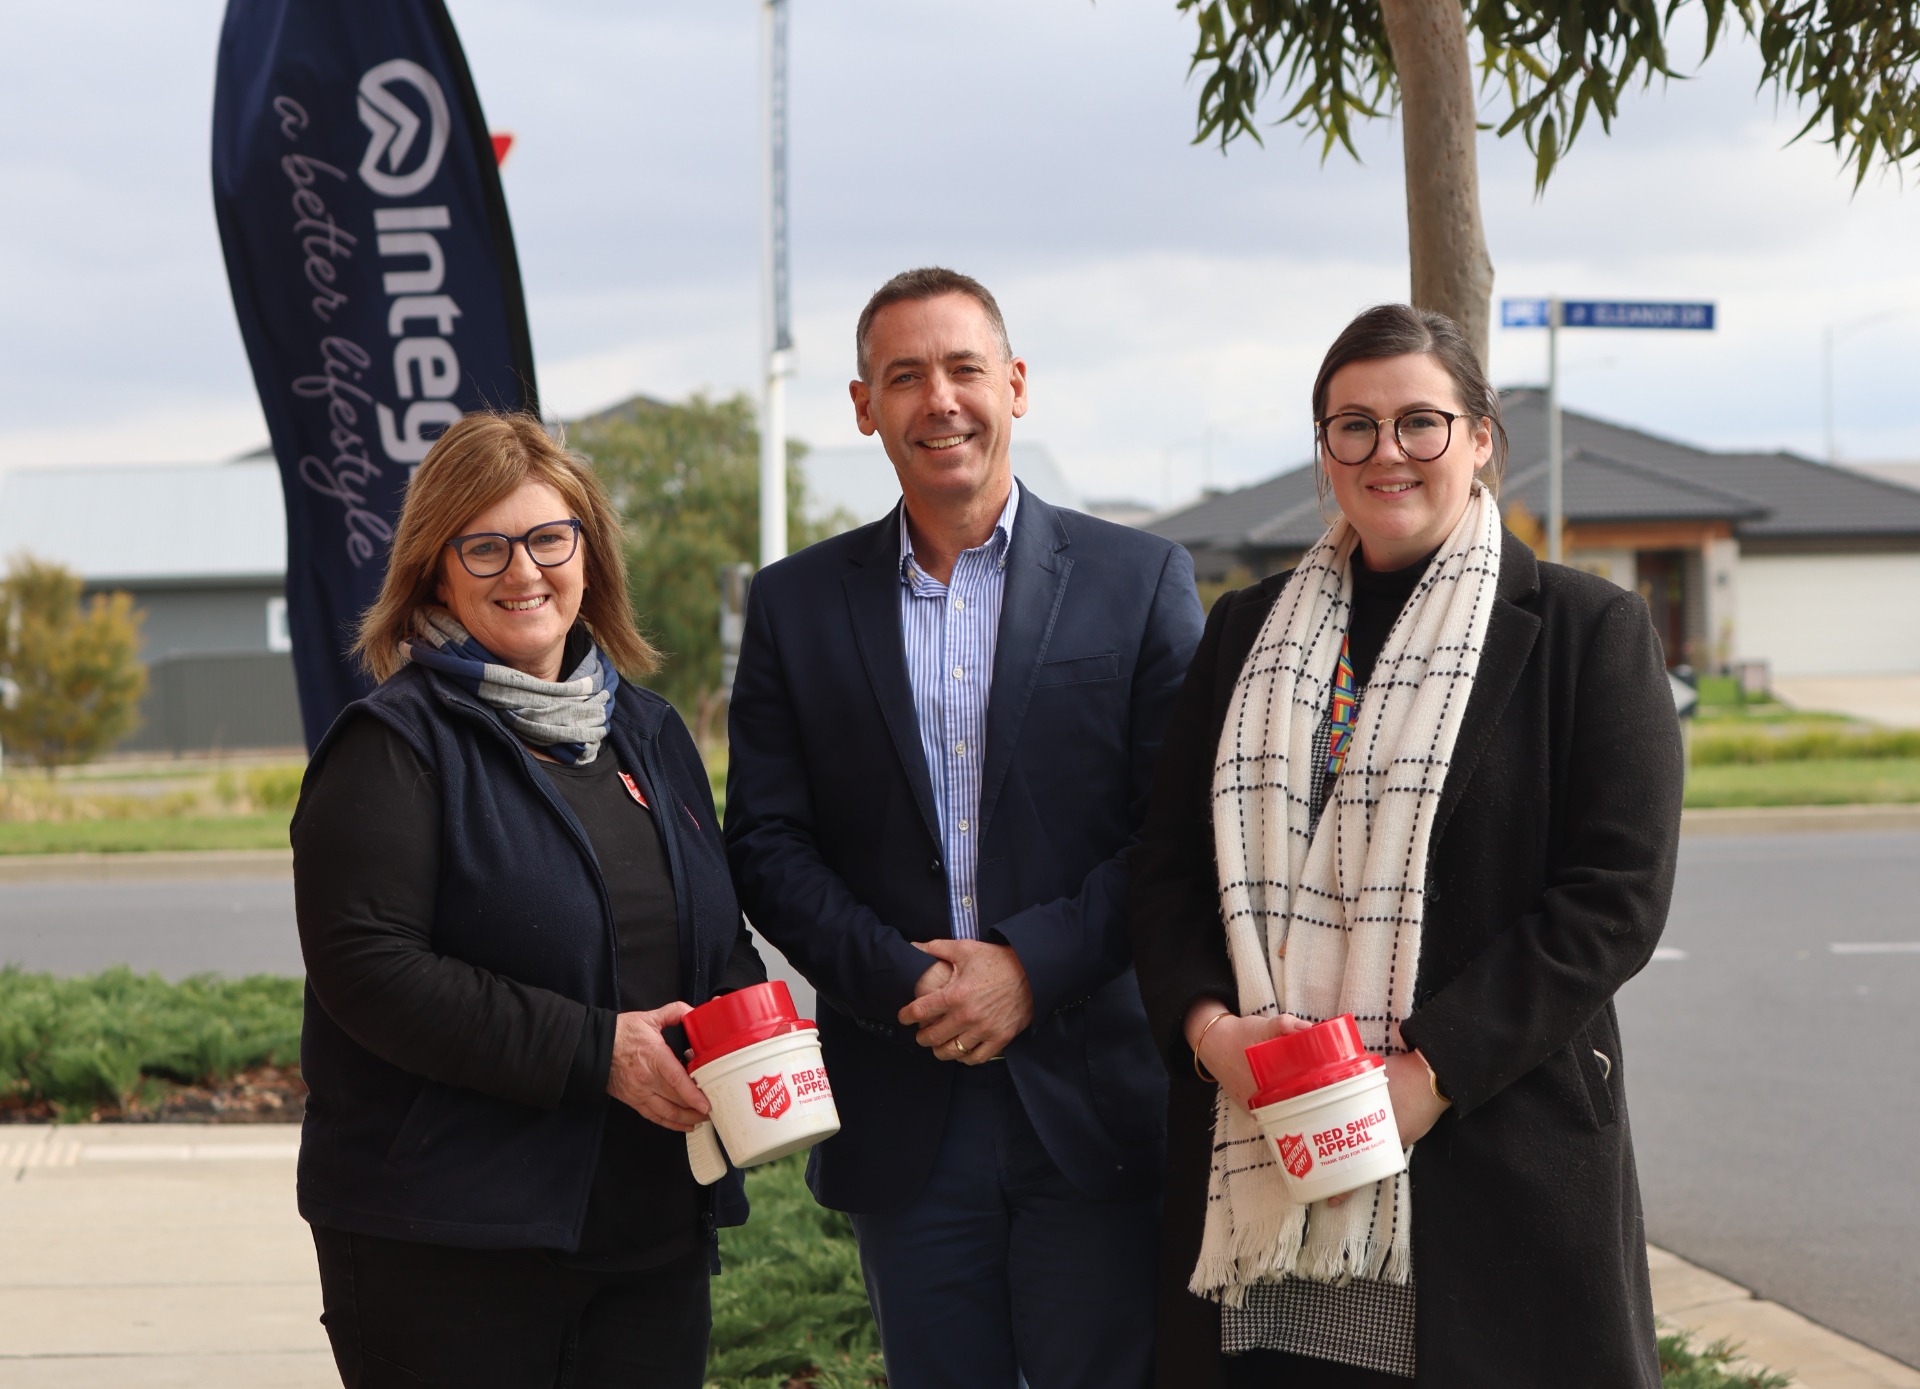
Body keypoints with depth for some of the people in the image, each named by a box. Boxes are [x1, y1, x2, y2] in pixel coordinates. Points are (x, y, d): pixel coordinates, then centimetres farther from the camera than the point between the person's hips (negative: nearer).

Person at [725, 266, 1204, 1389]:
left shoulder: (1139, 580, 3)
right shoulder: (797, 604, 8)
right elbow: (768, 842, 4)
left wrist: (1034, 966, -12)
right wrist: (900, 981, -10)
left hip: (1091, 1101, -2)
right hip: (904, 1116, 2)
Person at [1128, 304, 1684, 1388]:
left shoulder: (1591, 631, 2)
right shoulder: (1247, 632, 14)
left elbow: (1616, 893, -6)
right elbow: (1170, 862, 12)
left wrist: (1433, 1070, -15)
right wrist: (1206, 1023, -8)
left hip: (1499, 1156, -3)